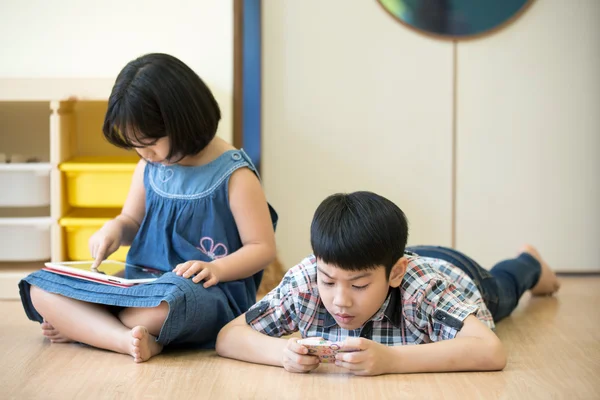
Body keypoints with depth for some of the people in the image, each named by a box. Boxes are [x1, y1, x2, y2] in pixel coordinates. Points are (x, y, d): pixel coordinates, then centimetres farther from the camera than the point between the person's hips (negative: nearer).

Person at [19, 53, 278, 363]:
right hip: (142, 280, 7)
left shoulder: (234, 174, -8)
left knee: (159, 307, -43)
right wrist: (115, 228, -1)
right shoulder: (149, 166, 10)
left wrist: (216, 269, -23)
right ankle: (126, 339, -31)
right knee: (40, 290, -10)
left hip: (205, 291, -6)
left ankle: (81, 326, -14)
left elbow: (263, 247, -5)